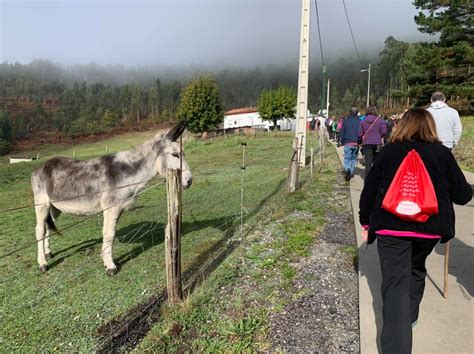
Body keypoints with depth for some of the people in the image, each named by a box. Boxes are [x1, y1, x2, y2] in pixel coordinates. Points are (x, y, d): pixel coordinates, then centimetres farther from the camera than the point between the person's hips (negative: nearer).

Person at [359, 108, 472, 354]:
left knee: (395, 283, -3)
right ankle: (409, 317, 43)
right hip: (429, 227, 3)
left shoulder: (389, 152, 1)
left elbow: (370, 190, 3)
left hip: (392, 225, -2)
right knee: (416, 269, 27)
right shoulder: (442, 153, 1)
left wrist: (365, 220, 14)